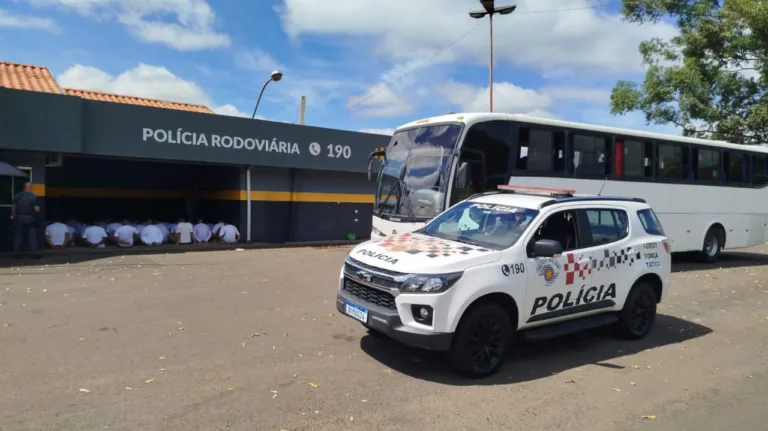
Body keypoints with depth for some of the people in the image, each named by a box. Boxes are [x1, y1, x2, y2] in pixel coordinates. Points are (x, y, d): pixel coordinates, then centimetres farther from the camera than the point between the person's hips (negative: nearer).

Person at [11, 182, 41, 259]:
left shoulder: (17, 195, 3)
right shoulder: (33, 196, -10)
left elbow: (13, 207, 4)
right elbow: (36, 209, -12)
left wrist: (14, 216, 14)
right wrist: (38, 207, 10)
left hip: (19, 217, 4)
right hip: (30, 218, -4)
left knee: (19, 235, 10)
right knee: (32, 235, 0)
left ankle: (17, 253, 12)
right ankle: (34, 252, -4)